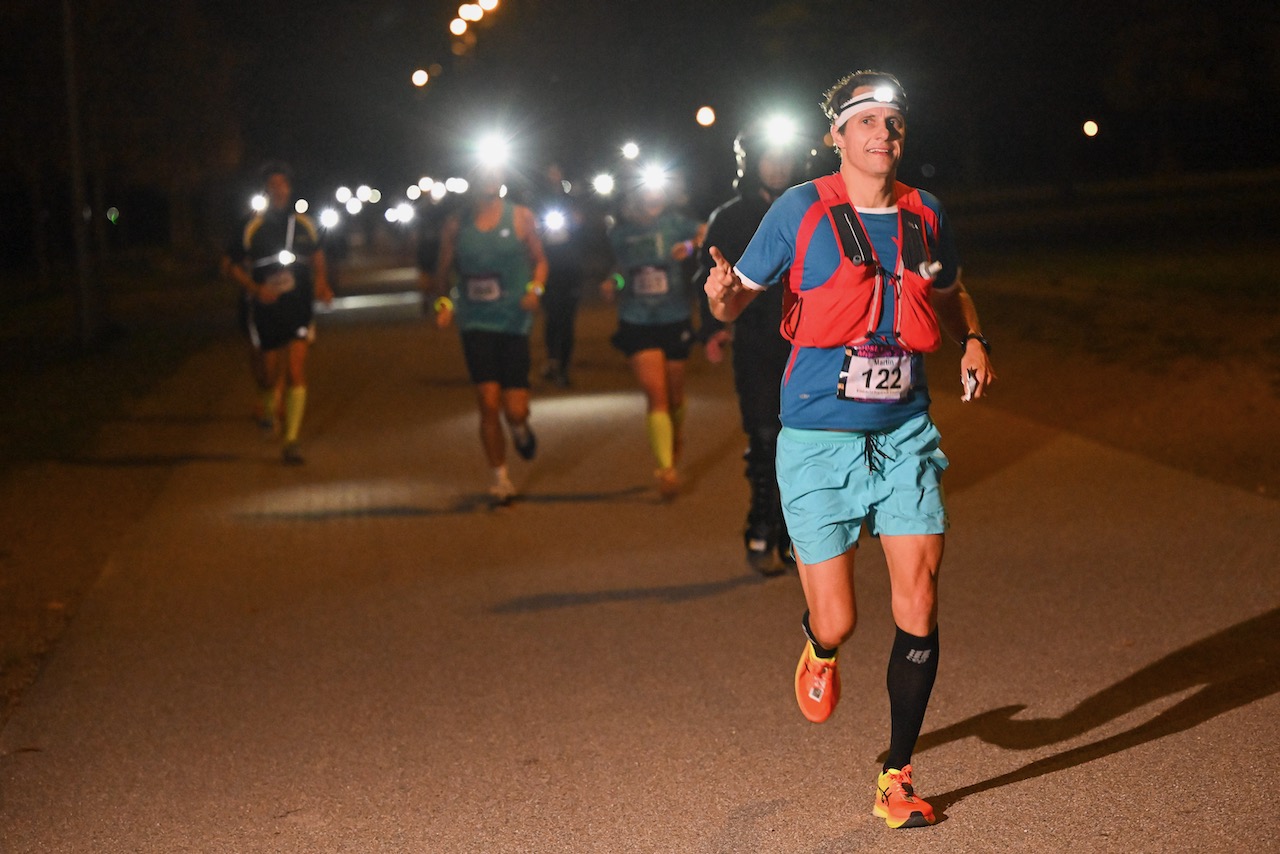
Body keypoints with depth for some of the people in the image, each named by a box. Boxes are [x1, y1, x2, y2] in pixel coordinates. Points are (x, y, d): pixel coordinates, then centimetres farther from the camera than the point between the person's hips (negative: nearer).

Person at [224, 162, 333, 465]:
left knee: (296, 372, -12)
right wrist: (255, 289, -12)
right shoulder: (253, 227, -4)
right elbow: (233, 264, 3)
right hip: (266, 310, -1)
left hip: (298, 307, 1)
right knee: (272, 374, 7)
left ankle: (292, 440, -9)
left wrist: (321, 283, 5)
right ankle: (268, 407, 44)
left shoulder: (304, 225, 3)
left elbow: (317, 256, 22)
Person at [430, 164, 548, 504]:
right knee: (488, 403, -7)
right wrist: (442, 301, -8)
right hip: (475, 322, 0)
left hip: (514, 320, 0)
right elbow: (442, 272, 11)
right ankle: (500, 478, 9)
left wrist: (535, 288, -9)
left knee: (515, 409, -5)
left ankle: (519, 427, 34)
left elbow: (539, 260, 11)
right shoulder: (456, 225, 5)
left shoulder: (520, 217, 4)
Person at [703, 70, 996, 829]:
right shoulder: (802, 210, -4)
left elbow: (949, 293, 25)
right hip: (820, 437, -3)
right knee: (837, 623, -4)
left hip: (905, 433, 3)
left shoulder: (925, 214, 6)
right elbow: (739, 298, 2)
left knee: (918, 606, -5)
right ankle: (821, 651, 38)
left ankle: (898, 778, 13)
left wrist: (973, 339, 5)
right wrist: (722, 294, -22)